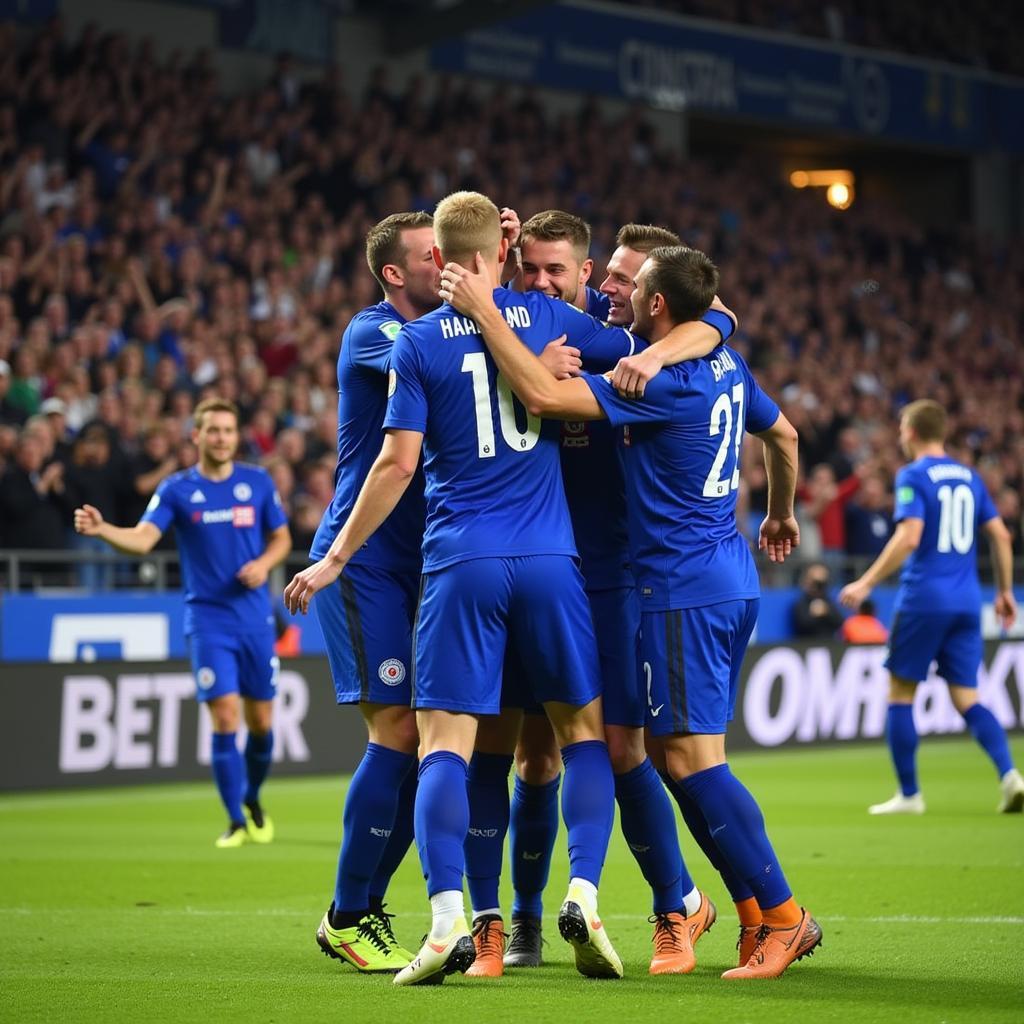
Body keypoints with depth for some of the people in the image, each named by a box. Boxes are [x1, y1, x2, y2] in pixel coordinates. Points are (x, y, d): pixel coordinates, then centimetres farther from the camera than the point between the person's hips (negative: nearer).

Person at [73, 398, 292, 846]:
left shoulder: (258, 482, 4)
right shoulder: (176, 489, -3)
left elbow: (281, 537, 14)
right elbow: (141, 539, -15)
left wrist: (264, 563, -8)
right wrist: (101, 529, -35)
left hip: (255, 619, 2)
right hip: (207, 620, -2)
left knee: (261, 721, 6)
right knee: (225, 718, -12)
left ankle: (253, 802, 32)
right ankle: (236, 822, -1)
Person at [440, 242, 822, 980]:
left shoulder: (662, 380, -18)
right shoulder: (727, 366, 9)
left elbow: (542, 395, -26)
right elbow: (783, 433, 25)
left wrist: (484, 309, -20)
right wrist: (782, 514, 42)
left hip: (684, 588, -9)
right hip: (732, 581, 9)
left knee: (692, 758, -7)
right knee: (696, 757, 12)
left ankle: (784, 917, -4)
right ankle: (760, 915, 13)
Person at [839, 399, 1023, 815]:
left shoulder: (913, 476, -6)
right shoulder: (968, 477, 13)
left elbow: (909, 537, -18)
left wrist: (866, 584, -16)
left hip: (924, 598, -6)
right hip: (966, 601, 6)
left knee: (900, 693, 6)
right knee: (966, 698, 7)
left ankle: (909, 794, 7)